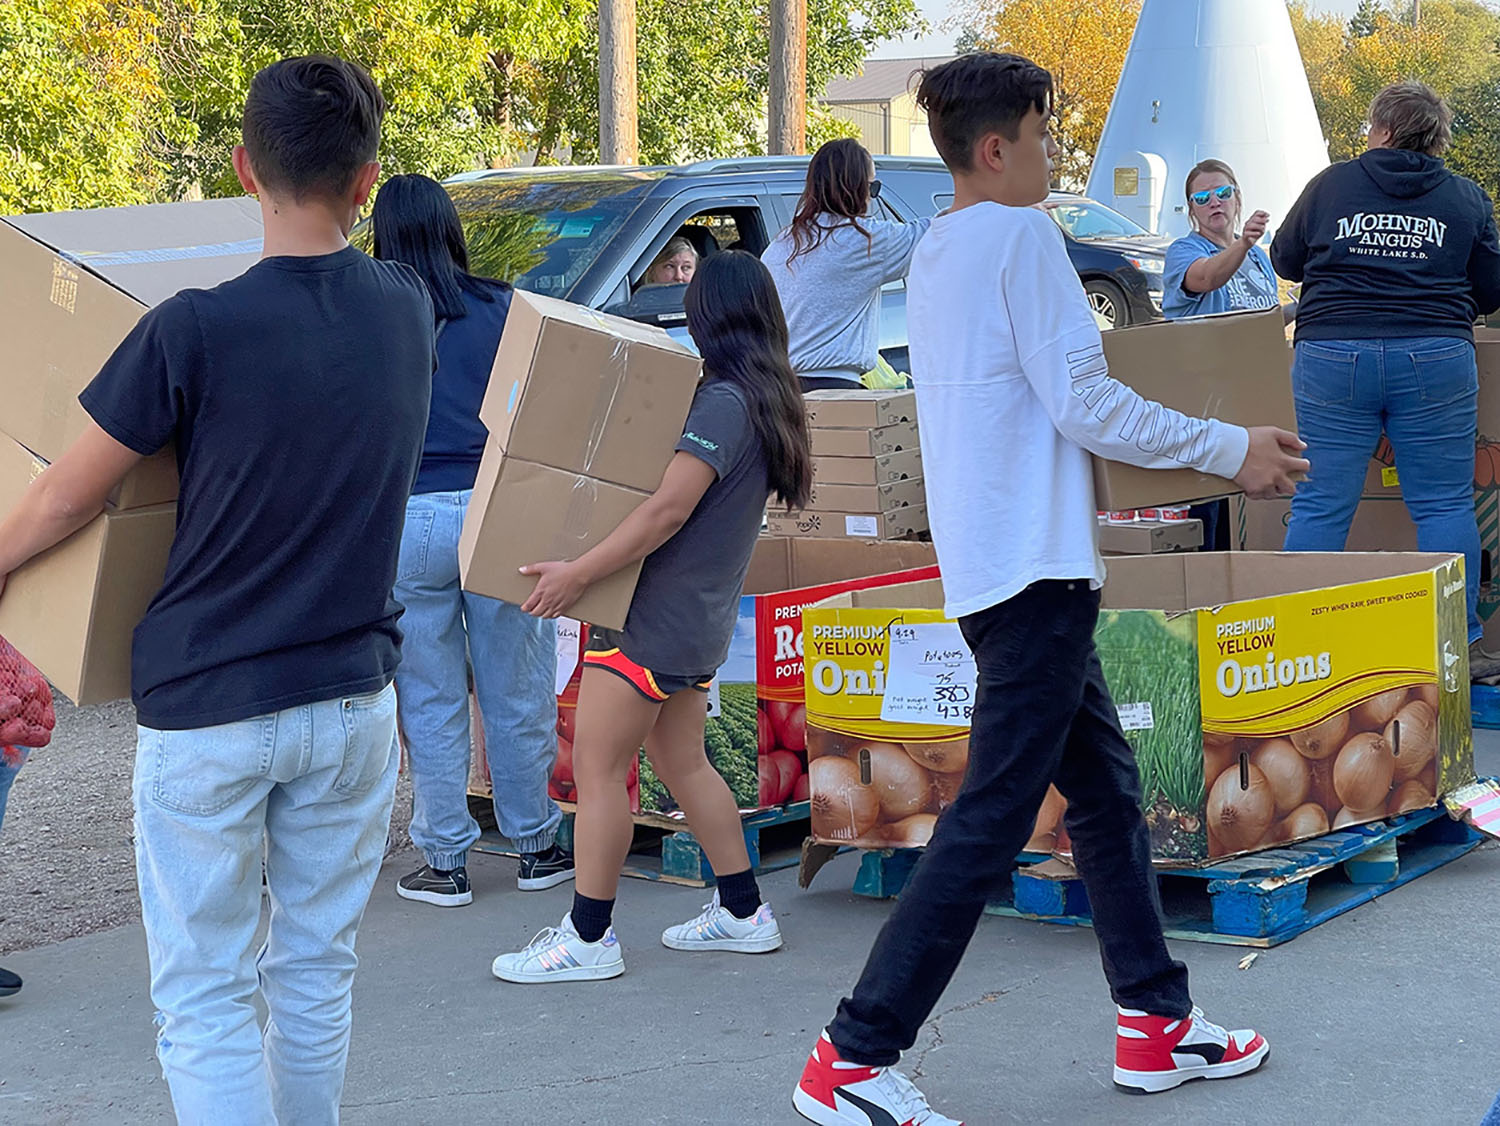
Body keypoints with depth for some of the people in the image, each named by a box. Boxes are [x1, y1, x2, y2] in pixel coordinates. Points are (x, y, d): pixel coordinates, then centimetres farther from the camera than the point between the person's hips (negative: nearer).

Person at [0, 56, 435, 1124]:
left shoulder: (194, 332, -18)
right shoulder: (408, 311, -3)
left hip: (207, 709, -4)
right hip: (354, 696, 5)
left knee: (206, 1000, 4)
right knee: (318, 973, 18)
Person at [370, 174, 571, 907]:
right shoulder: (502, 308, 3)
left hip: (409, 520, -1)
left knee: (431, 703, 8)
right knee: (517, 695, 11)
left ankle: (446, 861, 13)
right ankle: (535, 847, 22)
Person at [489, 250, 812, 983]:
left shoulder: (722, 404, -18)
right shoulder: (766, 402, 11)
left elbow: (667, 511, -24)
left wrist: (577, 574, -22)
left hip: (654, 618, -10)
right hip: (698, 619, 10)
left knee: (597, 770, -4)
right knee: (682, 761, 18)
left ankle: (588, 938, 1)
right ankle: (743, 913, 23)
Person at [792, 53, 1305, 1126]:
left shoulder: (936, 251, 17)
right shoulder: (1021, 234, -12)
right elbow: (1082, 401, -16)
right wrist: (1232, 450, -8)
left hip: (992, 562, 10)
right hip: (1034, 566, -10)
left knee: (1106, 787, 17)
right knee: (990, 823, -8)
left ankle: (1156, 1021, 23)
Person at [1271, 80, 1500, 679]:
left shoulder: (1330, 185, 6)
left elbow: (1285, 259, 17)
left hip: (1332, 356, 0)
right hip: (1436, 359, 0)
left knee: (1320, 505, 3)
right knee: (1444, 505, 5)